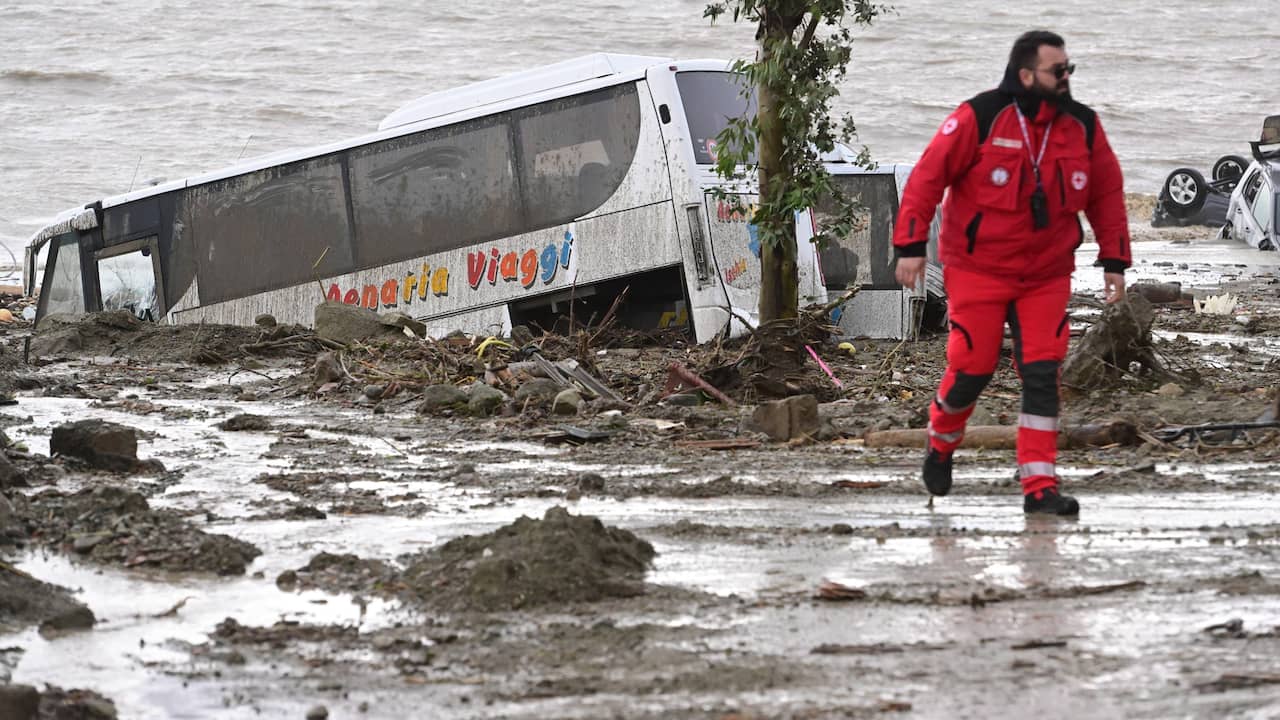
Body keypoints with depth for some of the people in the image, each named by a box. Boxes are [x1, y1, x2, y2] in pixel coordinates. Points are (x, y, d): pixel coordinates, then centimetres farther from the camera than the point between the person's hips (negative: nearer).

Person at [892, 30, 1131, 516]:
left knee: (1041, 375, -5)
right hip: (977, 269, -3)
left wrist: (1114, 262, 6)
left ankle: (1040, 488, -5)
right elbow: (928, 176, -12)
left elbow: (1107, 194, 9)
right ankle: (941, 443, 29)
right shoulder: (979, 118, -15)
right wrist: (910, 246, -15)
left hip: (1046, 274, 3)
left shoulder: (1083, 127, -1)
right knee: (973, 367, -2)